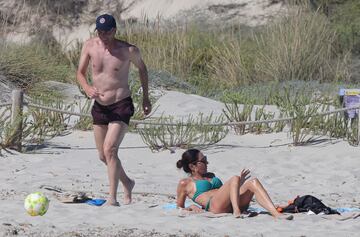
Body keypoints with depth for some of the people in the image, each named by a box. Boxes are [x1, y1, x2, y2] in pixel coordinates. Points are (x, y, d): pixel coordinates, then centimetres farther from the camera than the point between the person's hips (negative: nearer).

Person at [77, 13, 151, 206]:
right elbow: (80, 72, 2)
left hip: (121, 105, -5)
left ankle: (112, 197, -20)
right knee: (103, 155, 13)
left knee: (110, 150, -21)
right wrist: (87, 88, -19)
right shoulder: (90, 46, -2)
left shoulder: (128, 50, -10)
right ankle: (127, 183, 38)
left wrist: (145, 97, 13)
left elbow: (142, 68, 9)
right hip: (99, 107, 5)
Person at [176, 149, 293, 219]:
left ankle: (276, 213, -42)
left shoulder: (210, 176, 35)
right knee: (234, 178, -27)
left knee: (253, 182, -20)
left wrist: (238, 184, 25)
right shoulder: (185, 183, 16)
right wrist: (191, 207, -3)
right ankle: (236, 212, -50)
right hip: (214, 206, -7)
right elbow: (179, 208, 17)